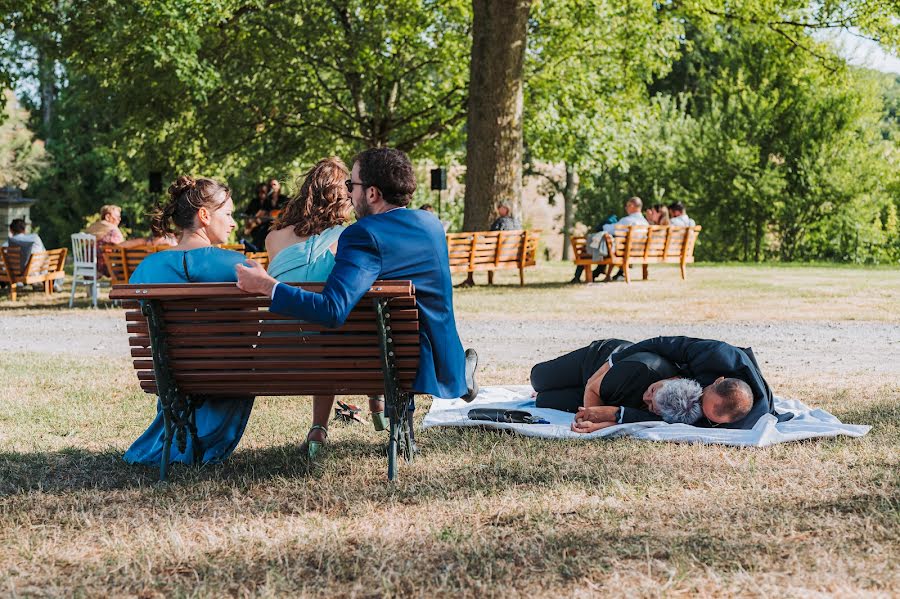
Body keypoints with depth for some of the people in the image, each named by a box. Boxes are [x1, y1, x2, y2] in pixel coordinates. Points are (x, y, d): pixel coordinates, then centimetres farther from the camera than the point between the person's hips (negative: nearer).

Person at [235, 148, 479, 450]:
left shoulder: (364, 236, -24)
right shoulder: (432, 224, -2)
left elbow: (332, 310, -35)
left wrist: (266, 286, -31)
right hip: (443, 362, 5)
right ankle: (461, 372, 42)